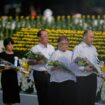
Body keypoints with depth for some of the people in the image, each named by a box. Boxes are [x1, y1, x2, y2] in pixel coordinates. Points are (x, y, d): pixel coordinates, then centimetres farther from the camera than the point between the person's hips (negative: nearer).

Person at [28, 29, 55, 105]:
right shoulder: (35, 49, -6)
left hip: (50, 73, 4)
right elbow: (29, 62, -6)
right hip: (39, 74, -4)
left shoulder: (51, 48, 8)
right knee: (41, 93, 4)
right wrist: (37, 62, -21)